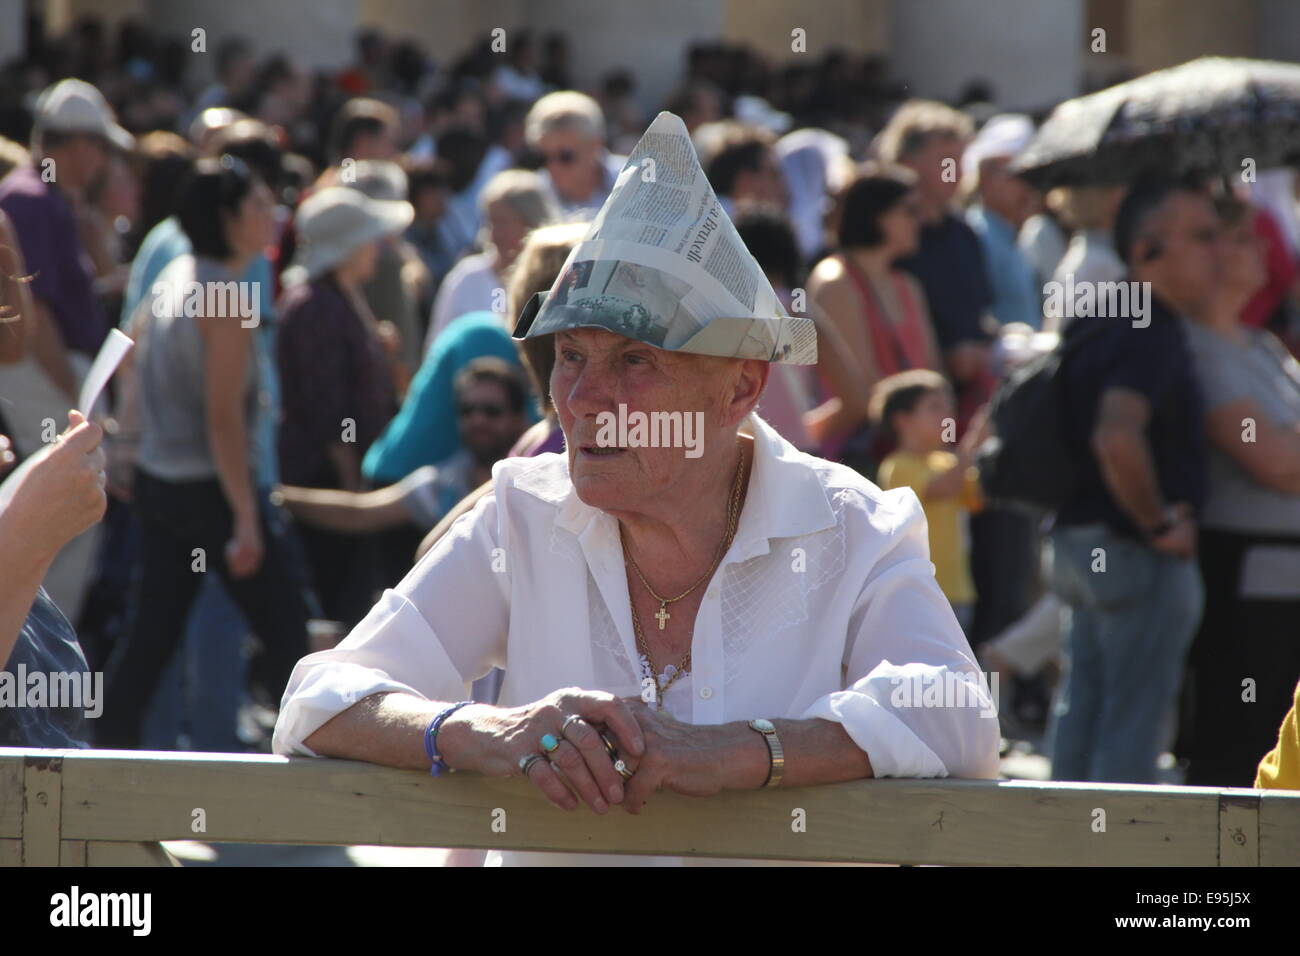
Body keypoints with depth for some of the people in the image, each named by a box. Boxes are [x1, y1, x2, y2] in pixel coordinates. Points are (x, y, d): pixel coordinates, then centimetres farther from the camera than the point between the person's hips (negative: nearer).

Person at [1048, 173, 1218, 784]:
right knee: (1135, 726, -4)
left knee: (1081, 712, 16)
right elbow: (1117, 436, -36)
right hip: (1138, 553, -10)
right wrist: (1160, 523, -23)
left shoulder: (1095, 322, 10)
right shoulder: (1153, 336, -20)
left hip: (1079, 543, 10)